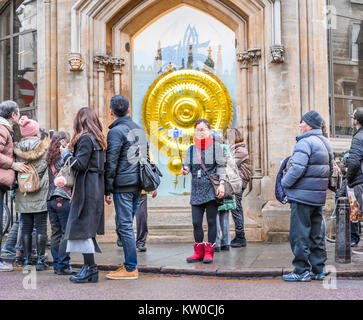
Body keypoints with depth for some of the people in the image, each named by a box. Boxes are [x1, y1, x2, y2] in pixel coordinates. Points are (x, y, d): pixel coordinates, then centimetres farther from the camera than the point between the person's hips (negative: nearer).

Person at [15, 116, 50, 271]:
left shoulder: (17, 148, 4)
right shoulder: (45, 147, -5)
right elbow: (45, 168, -7)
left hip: (23, 195, 3)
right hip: (40, 194, -3)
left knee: (26, 227, 8)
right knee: (41, 226, 3)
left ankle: (27, 261, 10)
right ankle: (40, 261, 5)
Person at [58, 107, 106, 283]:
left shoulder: (85, 139, -11)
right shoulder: (97, 139, 17)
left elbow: (80, 164, -17)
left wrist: (66, 153, -2)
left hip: (87, 188, -9)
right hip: (96, 188, 9)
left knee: (83, 228, -6)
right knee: (88, 228, 11)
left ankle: (90, 268, -4)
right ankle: (89, 268, 14)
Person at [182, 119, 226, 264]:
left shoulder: (216, 146, 3)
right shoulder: (192, 149, 13)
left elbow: (221, 166, 0)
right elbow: (187, 164, 11)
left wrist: (221, 184, -9)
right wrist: (185, 170, -12)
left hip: (211, 189, -3)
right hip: (196, 189, 3)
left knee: (211, 221, 0)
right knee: (196, 222, 1)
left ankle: (209, 252, 8)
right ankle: (198, 252, 12)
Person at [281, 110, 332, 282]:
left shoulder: (305, 142, -15)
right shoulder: (325, 143, 14)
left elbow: (297, 168, -24)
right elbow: (328, 169, 18)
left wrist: (285, 183, -8)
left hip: (303, 195, -9)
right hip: (318, 196, 9)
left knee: (299, 235, -2)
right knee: (315, 233, 15)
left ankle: (302, 270, 2)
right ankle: (319, 269, 21)